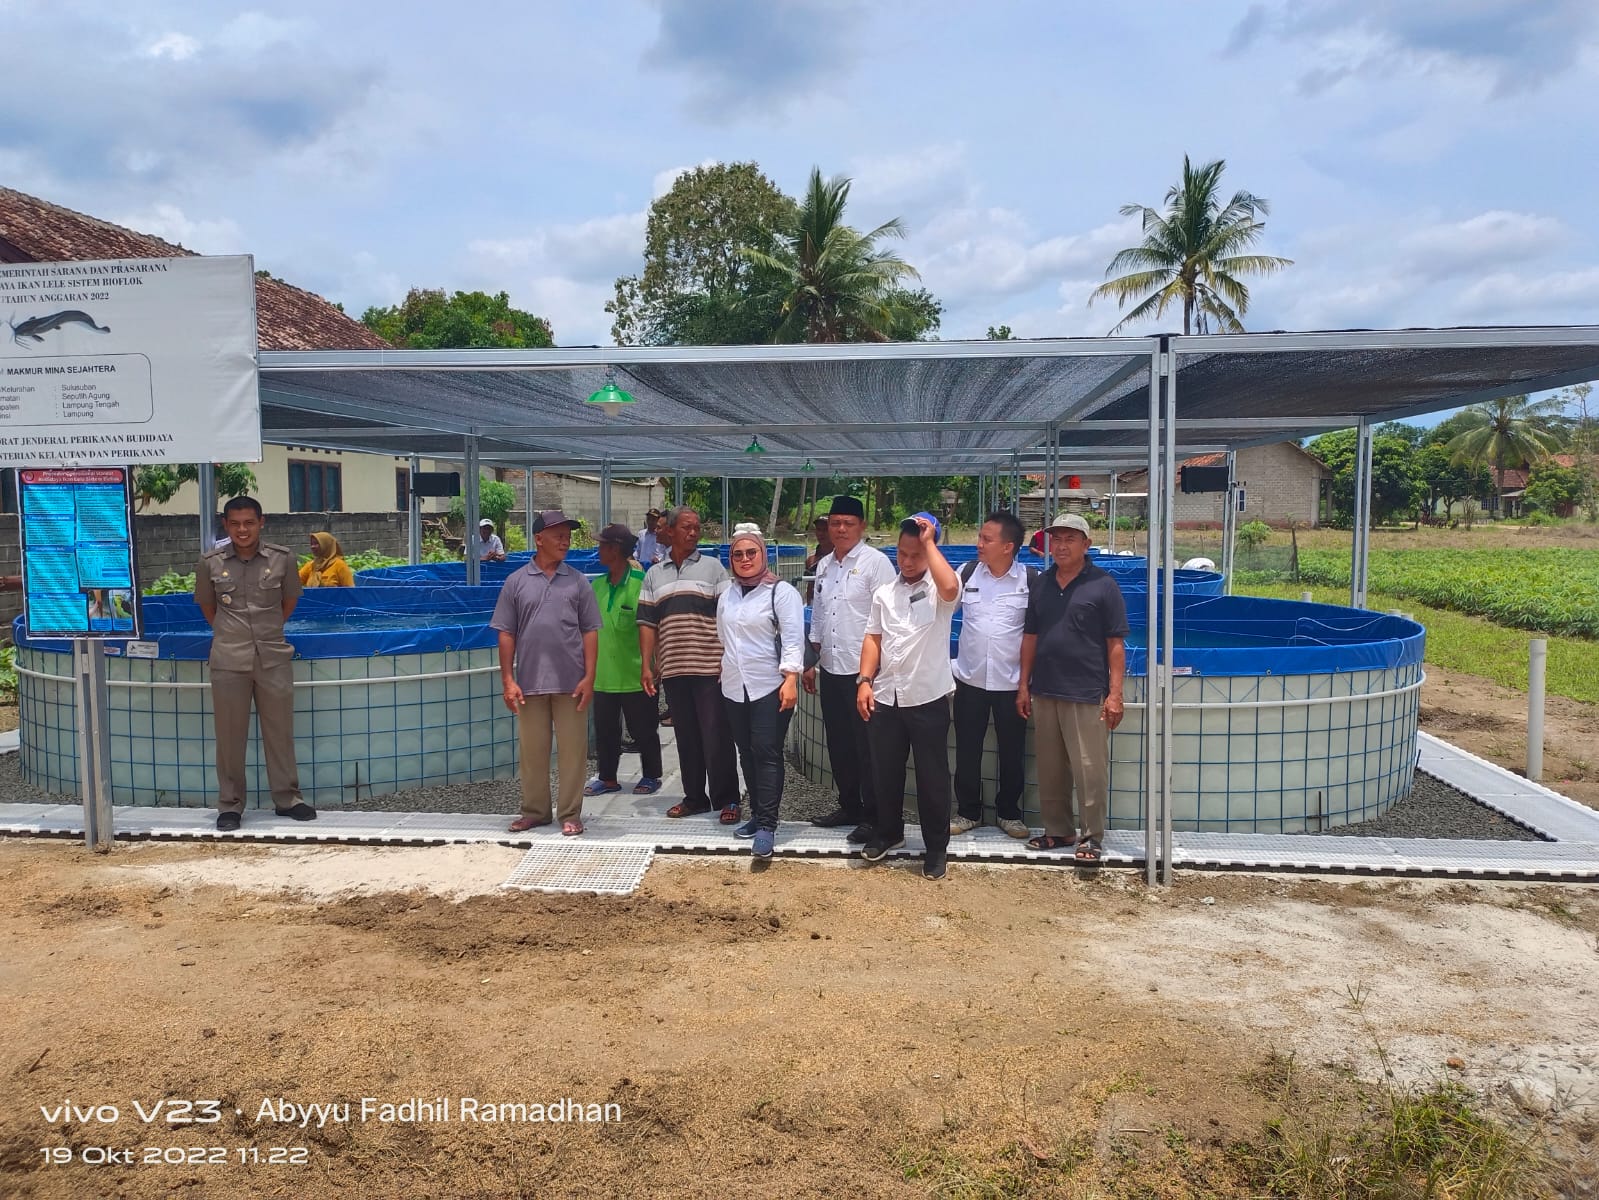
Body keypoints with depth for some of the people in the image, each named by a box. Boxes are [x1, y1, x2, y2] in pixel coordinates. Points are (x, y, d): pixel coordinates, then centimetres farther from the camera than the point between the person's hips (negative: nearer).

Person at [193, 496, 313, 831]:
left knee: (279, 730, 8)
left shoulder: (282, 558, -3)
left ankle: (287, 798, 20)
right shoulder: (210, 562, -2)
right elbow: (207, 605, 14)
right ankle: (230, 804, 16)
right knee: (229, 734, 5)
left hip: (274, 657, 0)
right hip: (229, 661, 0)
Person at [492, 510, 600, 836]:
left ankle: (570, 814, 14)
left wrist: (589, 677, -4)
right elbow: (506, 634, 5)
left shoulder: (578, 582, 4)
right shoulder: (516, 582, 4)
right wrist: (507, 680, -1)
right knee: (532, 750, 10)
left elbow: (589, 632, 3)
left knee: (572, 749, 3)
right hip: (530, 682, 1)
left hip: (571, 683, 0)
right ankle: (534, 811, 24)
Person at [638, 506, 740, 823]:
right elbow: (647, 623, 10)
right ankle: (694, 797, 20)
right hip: (673, 668, 3)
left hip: (709, 667, -3)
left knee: (716, 736, -2)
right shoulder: (654, 575, 12)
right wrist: (646, 665, 3)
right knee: (686, 737, 10)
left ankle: (726, 800, 6)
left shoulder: (713, 567, 4)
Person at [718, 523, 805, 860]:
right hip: (734, 688, 6)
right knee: (747, 753, 12)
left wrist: (791, 679, -20)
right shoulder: (727, 595, 14)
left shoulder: (782, 592, -6)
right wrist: (721, 673, 19)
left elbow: (792, 639, -12)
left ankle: (767, 824, -6)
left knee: (766, 753, -8)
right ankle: (757, 813, 23)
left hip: (770, 687, -6)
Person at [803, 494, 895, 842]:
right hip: (831, 669, 7)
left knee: (867, 748, 1)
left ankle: (873, 816, 12)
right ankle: (848, 806, 29)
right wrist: (812, 663, 16)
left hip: (863, 669, -7)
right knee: (839, 744, 15)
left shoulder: (876, 562, -9)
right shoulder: (824, 566, 12)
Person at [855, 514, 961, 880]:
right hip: (885, 697, 4)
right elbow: (873, 639, 10)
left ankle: (936, 847, 18)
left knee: (932, 775, 4)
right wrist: (865, 681, -1)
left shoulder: (939, 591, -5)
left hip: (928, 698, -4)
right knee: (886, 771, 15)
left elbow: (951, 587, -30)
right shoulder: (884, 592, 9)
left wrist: (929, 542, -20)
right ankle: (888, 832, 35)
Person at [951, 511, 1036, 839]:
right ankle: (968, 811, 25)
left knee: (1012, 751, 10)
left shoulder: (1030, 579, -8)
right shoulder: (967, 573, -1)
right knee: (967, 750, 9)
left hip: (1011, 682, -1)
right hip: (970, 679, 2)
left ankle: (1008, 812, 28)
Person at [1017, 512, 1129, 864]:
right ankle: (1057, 831, 25)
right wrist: (1024, 686, 10)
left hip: (1087, 694, -5)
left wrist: (1115, 694, -10)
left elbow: (1116, 644, -5)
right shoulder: (1041, 584, 10)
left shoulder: (1103, 585, -4)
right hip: (1044, 691, 5)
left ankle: (1092, 837, 12)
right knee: (1050, 769, 12)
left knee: (1090, 770, -1)